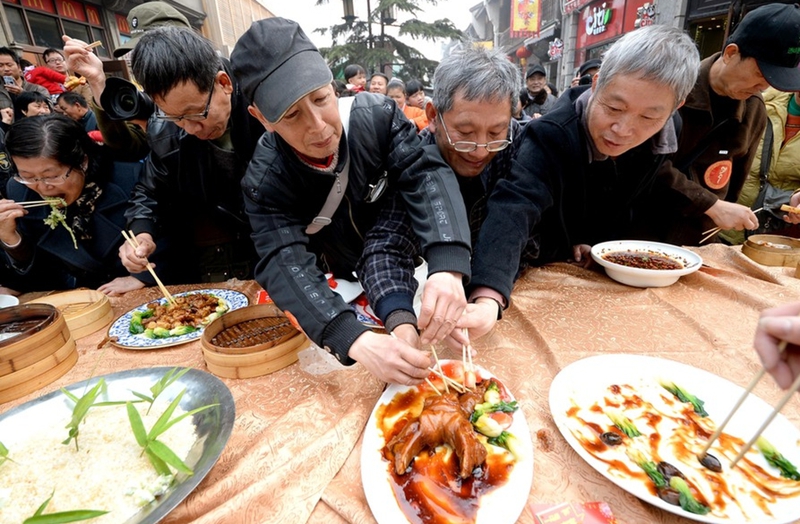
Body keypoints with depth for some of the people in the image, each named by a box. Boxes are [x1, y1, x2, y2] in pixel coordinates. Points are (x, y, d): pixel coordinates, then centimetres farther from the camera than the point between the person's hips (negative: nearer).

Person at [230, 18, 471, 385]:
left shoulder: (377, 115, -18)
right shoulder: (266, 180, -22)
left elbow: (426, 175, -29)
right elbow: (287, 264, -33)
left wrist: (447, 267, -49)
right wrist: (356, 340, -52)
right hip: (340, 294, 0)